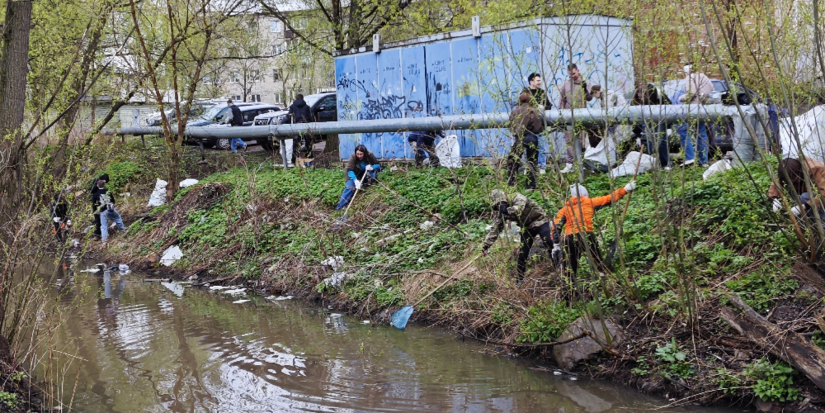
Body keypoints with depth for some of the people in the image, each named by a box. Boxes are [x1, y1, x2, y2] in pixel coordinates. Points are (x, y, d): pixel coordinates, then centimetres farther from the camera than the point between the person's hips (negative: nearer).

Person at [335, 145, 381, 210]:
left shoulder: (370, 155, -18)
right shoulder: (353, 157, -25)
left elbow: (378, 165, -9)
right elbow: (349, 170, -31)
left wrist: (372, 167, -32)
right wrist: (356, 180, -46)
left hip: (366, 175, 3)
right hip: (355, 176, -3)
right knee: (350, 187, -28)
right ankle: (340, 206, -31)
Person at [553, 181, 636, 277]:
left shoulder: (565, 208, 18)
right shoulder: (589, 202, 12)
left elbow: (556, 226, 10)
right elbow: (609, 199, 13)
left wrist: (556, 244, 10)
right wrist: (625, 189, 20)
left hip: (569, 238, 3)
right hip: (586, 235, -3)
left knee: (571, 267, 7)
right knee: (598, 261, 7)